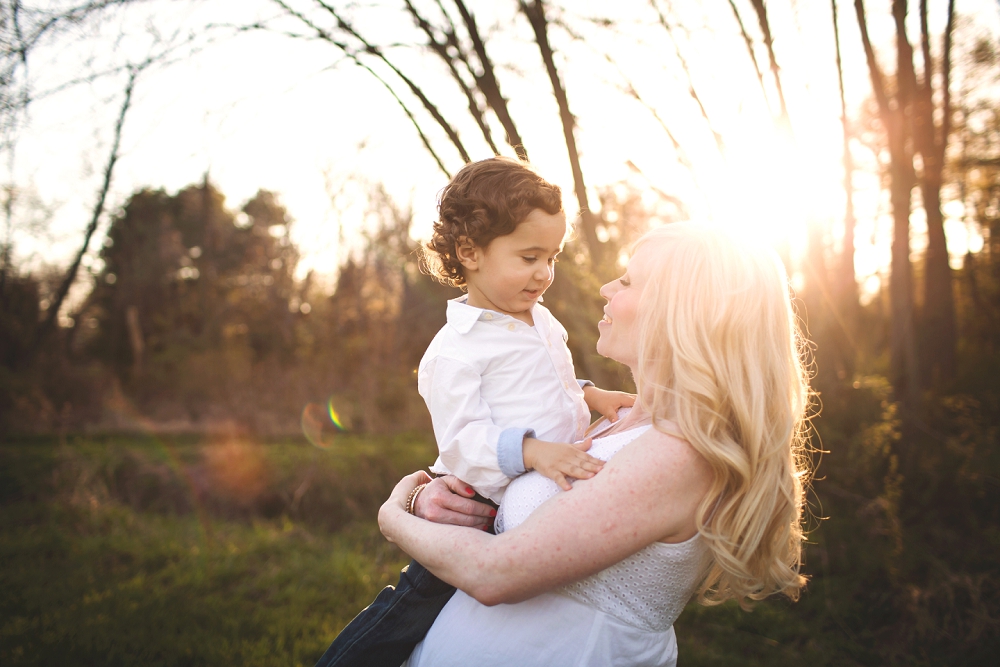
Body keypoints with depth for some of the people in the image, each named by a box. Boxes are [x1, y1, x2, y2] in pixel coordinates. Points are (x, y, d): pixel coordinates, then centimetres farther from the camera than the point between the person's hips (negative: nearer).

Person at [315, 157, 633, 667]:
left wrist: (590, 396, 7)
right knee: (416, 606, -6)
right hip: (482, 509, -7)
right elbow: (461, 439, -24)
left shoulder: (542, 322, 8)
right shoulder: (457, 348, -18)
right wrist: (531, 450, -36)